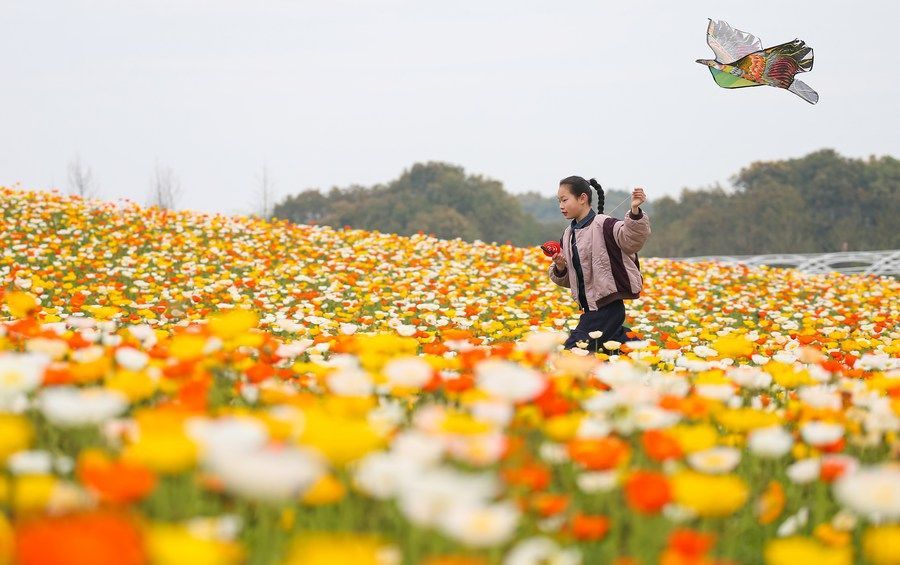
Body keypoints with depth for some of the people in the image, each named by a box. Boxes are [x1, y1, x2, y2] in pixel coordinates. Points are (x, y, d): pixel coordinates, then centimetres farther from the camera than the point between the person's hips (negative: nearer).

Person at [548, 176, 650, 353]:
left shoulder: (604, 225, -12)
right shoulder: (568, 235, 11)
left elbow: (632, 239, -30)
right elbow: (565, 280, 17)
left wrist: (635, 212, -45)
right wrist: (560, 267, -5)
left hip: (607, 307, -9)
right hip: (589, 308, 9)